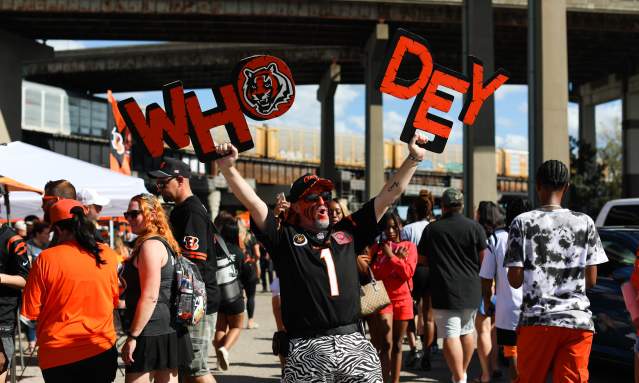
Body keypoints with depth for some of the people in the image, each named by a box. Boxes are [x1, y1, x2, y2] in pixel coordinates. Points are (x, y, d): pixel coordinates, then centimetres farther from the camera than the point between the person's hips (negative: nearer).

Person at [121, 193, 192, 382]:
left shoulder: (150, 245, -13)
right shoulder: (165, 243, 17)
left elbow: (150, 297, -20)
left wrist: (132, 336, -18)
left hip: (150, 334, -10)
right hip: (169, 332, 10)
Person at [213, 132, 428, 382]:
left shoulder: (347, 232, 17)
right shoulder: (285, 237, 8)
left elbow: (387, 197, 17)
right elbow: (253, 203, -4)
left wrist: (414, 158, 14)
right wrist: (228, 167, -17)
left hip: (354, 344, 3)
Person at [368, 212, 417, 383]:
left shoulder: (409, 246, 6)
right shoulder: (377, 248, 6)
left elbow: (408, 272, -7)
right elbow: (375, 273, -7)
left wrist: (391, 256, -11)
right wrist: (398, 259, -12)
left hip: (403, 299, 2)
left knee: (397, 345, 8)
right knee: (386, 345, -12)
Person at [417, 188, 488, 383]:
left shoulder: (431, 229, 0)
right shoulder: (474, 227, -3)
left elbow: (421, 257, 12)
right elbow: (484, 259, -1)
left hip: (444, 291, -2)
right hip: (470, 290, 2)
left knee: (451, 335, -5)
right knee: (467, 330, 19)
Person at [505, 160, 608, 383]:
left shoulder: (523, 222, -2)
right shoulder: (585, 223, 3)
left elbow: (515, 280, -4)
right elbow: (591, 280, 4)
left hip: (537, 320, -1)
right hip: (579, 321, 1)